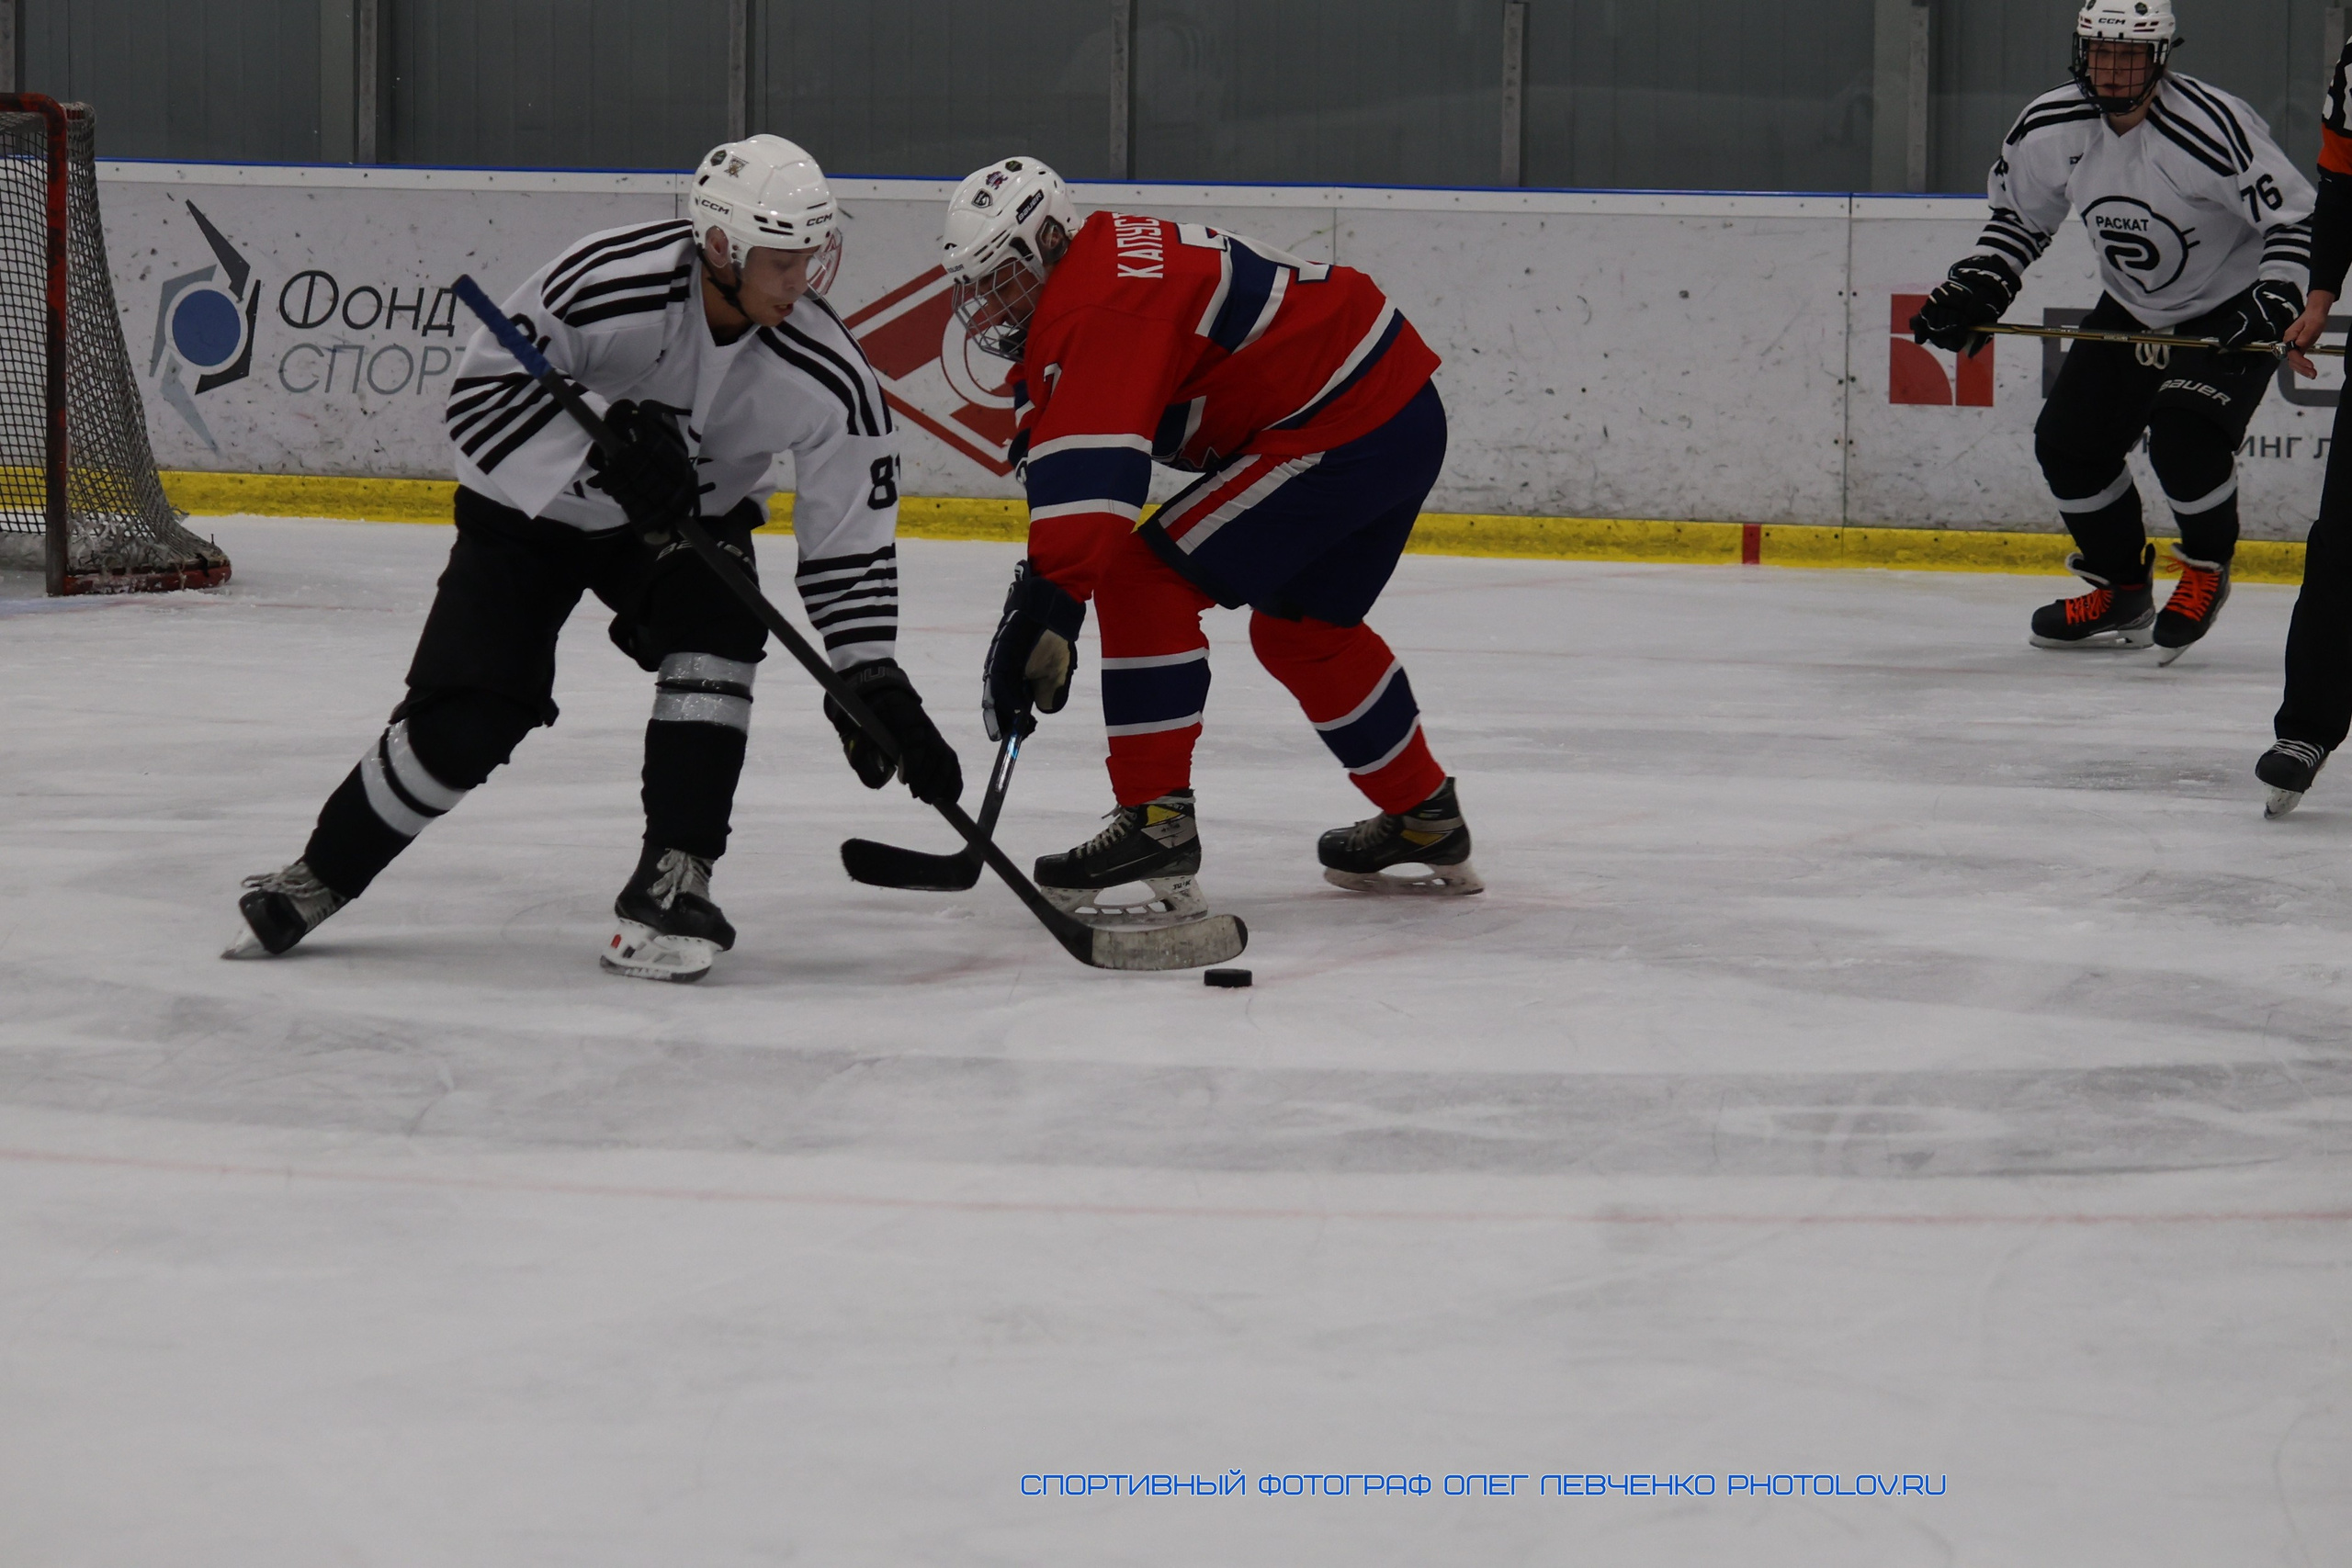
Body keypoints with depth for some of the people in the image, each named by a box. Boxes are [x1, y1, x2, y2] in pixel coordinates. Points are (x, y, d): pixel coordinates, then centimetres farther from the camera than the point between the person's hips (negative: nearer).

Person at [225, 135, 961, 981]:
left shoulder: (826, 375, -22)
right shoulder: (606, 284, -31)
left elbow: (851, 537, -12)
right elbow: (481, 394, -23)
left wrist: (875, 681, -18)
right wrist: (604, 436, -38)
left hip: (685, 519, 2)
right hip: (533, 507, -2)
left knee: (715, 622, -29)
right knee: (464, 721, -10)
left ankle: (672, 881, -20)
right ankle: (320, 875, 14)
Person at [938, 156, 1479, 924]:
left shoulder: (1097, 307, -20)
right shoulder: (1107, 250, 13)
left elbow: (1093, 467, -33)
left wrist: (1045, 609, -38)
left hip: (1346, 424, -11)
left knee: (1147, 581, -12)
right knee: (1301, 628, 28)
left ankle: (1156, 825, -15)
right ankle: (1427, 825, 42)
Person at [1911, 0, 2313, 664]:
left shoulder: (2213, 126, -29)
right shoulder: (2048, 129, -11)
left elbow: (2296, 218, -23)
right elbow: (2018, 216, 8)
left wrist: (2274, 305, -34)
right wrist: (1975, 291, -4)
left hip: (2230, 306, -6)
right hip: (2132, 309, 7)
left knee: (2183, 440, -25)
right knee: (2067, 441, -1)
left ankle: (2207, 568, 4)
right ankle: (2121, 594, 19)